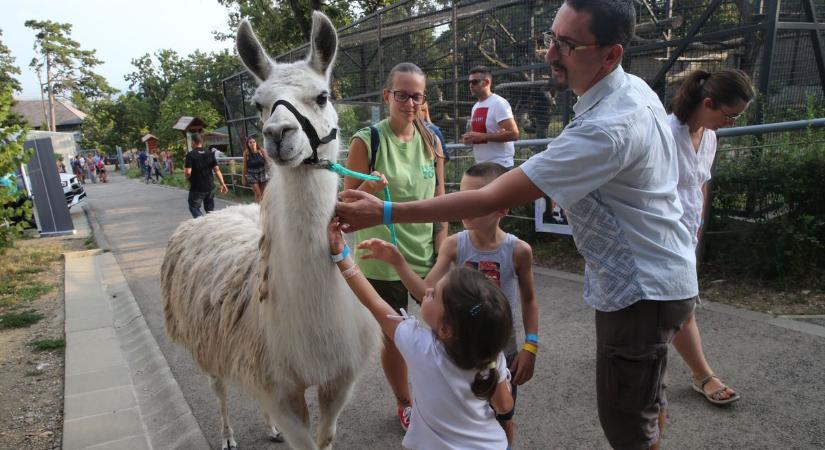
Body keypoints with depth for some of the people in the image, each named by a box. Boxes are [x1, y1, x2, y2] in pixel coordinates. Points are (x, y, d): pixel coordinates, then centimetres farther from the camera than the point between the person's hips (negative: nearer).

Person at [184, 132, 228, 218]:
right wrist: (222, 184, 0)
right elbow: (217, 170, 0)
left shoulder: (190, 155, -11)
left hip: (196, 188, -5)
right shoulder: (210, 154, 4)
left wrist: (184, 169, 4)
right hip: (210, 187, 5)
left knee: (194, 208, 7)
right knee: (210, 209, 15)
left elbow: (188, 172, -19)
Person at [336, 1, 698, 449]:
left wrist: (385, 212, -33)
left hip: (640, 291, -10)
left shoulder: (606, 128, -32)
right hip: (662, 276, 10)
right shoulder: (636, 88, 1)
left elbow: (493, 199, -34)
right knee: (645, 399, 28)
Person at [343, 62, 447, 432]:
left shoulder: (431, 141, 2)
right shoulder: (367, 141, -10)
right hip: (383, 261, -3)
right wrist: (370, 188, -27)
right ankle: (404, 404, 37)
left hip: (427, 256, 3)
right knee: (393, 337, 11)